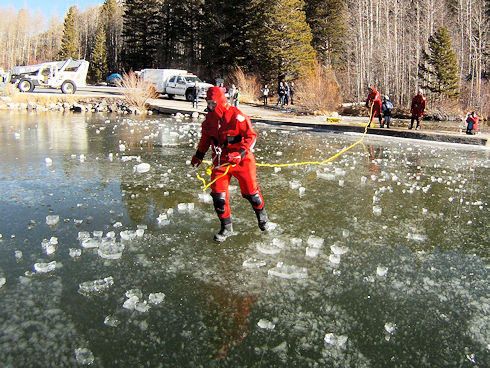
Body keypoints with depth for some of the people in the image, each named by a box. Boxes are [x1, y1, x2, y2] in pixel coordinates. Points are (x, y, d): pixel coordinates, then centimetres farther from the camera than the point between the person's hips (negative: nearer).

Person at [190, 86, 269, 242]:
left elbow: (251, 136, -17)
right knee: (218, 194, -3)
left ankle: (262, 217, 36)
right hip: (221, 161, 5)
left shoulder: (236, 116, -17)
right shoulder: (209, 118, 4)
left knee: (250, 192, 7)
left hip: (241, 160, -5)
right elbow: (206, 137, 20)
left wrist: (241, 153, -27)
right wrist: (199, 155, 25)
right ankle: (226, 228, 13)